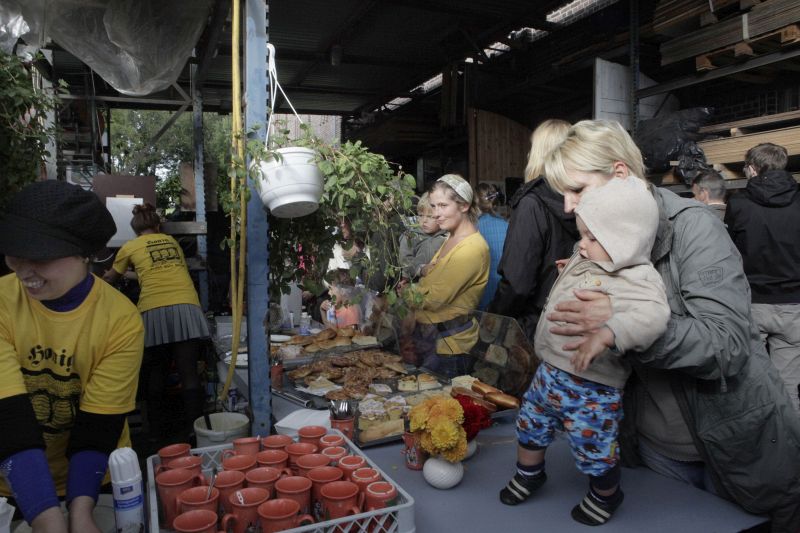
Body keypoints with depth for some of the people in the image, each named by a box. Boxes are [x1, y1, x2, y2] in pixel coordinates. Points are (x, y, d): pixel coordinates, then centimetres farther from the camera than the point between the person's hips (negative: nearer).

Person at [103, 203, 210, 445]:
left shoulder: (130, 247, 15)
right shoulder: (172, 241, 22)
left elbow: (111, 278, 31)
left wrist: (104, 277, 55)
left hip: (155, 311, -1)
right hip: (187, 306, 2)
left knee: (155, 375, 12)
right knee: (189, 373, -1)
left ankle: (157, 430, 19)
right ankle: (193, 428, -5)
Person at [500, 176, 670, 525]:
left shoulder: (635, 280, -23)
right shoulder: (585, 260, 4)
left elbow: (653, 315, -44)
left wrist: (607, 333, -53)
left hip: (590, 389, -8)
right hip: (549, 372, 8)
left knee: (594, 451, 10)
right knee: (530, 425, 22)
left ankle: (605, 495, 42)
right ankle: (529, 474, 48)